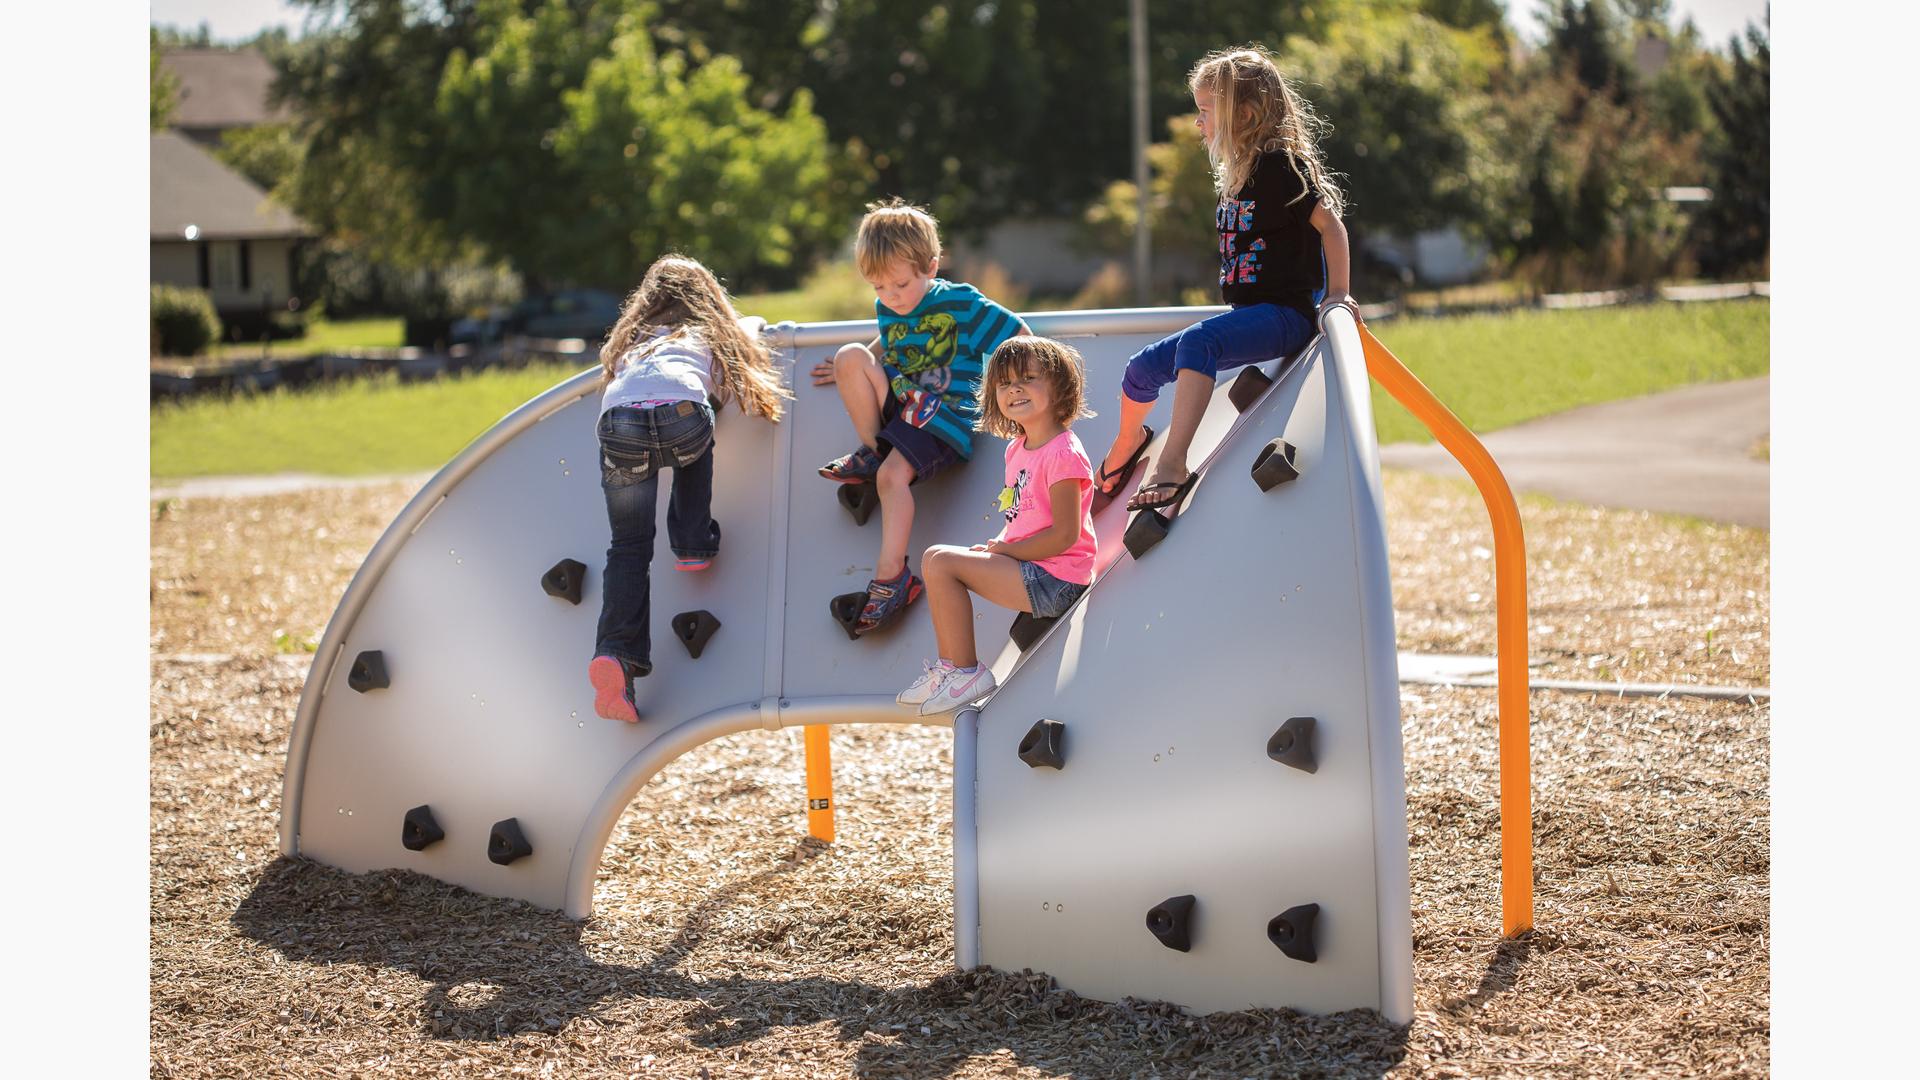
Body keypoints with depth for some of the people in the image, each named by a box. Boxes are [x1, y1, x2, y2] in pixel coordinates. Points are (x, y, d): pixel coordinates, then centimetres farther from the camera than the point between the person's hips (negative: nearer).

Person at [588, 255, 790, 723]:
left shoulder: (631, 341, 41)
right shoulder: (713, 336, 38)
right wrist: (755, 324, 80)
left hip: (618, 423, 2)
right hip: (682, 417, -2)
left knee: (629, 547, 9)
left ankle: (616, 655, -11)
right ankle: (692, 545, 25)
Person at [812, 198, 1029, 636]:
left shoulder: (961, 303, -8)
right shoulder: (886, 309, 10)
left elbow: (1020, 337, -4)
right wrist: (857, 376, 31)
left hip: (944, 420, -6)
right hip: (897, 407, 6)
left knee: (894, 475, -31)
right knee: (850, 356, -15)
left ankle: (892, 577, -31)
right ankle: (871, 452, -6)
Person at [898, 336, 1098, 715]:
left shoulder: (1062, 453, -18)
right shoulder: (1018, 449, 12)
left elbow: (1065, 534, -22)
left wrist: (1006, 549, -13)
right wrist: (997, 545, 3)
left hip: (1055, 580, -10)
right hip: (1026, 565, 10)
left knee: (943, 563, -17)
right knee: (934, 556, 12)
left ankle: (967, 672, -9)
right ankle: (948, 666, 13)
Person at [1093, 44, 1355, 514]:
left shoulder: (1280, 165, -10)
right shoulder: (1236, 175, 16)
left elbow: (1330, 226, -15)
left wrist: (1337, 296, -19)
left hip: (1284, 314, -9)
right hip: (1248, 316, 9)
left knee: (1197, 342, -36)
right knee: (1143, 368, 4)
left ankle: (1171, 466, -46)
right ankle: (1126, 443, 34)